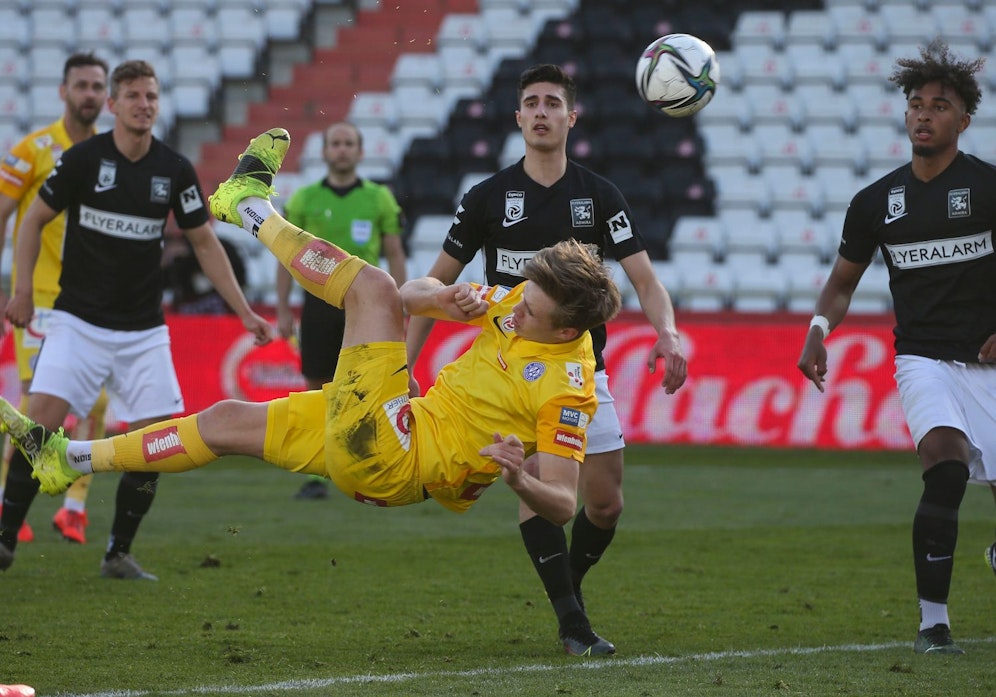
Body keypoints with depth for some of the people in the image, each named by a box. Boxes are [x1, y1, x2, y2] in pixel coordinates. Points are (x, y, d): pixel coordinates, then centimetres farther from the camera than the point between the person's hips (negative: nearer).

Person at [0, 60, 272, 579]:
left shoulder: (175, 170, 0)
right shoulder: (82, 159, -7)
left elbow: (205, 243, 9)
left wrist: (245, 312, 5)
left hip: (144, 331, 3)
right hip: (79, 319, -3)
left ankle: (118, 553, 10)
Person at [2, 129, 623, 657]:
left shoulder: (567, 387, -20)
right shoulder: (520, 301, 2)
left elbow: (563, 505, -22)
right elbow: (418, 293, 14)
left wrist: (519, 480, -43)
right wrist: (444, 298, -10)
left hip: (390, 462, -8)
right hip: (396, 434, 8)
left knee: (373, 286, -14)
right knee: (227, 420, 17)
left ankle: (252, 204, 9)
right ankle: (71, 461, 33)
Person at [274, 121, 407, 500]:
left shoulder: (379, 198, 5)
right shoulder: (304, 198, 6)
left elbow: (395, 256, 8)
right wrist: (283, 309, 2)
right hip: (319, 301, 1)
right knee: (317, 390, 2)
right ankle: (315, 476, 9)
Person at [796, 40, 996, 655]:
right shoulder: (877, 202, 8)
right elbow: (843, 282, 19)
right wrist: (819, 329, 0)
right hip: (922, 358, 1)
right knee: (946, 460, -26)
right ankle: (933, 621, -23)